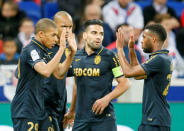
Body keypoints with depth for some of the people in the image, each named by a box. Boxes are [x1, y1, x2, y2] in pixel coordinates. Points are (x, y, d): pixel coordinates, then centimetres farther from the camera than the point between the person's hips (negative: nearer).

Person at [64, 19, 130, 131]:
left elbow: (125, 83, -5)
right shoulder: (76, 57, 10)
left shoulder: (109, 56, -4)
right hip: (81, 118, 4)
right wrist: (72, 111, 28)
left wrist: (107, 99, -18)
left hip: (104, 118, -4)